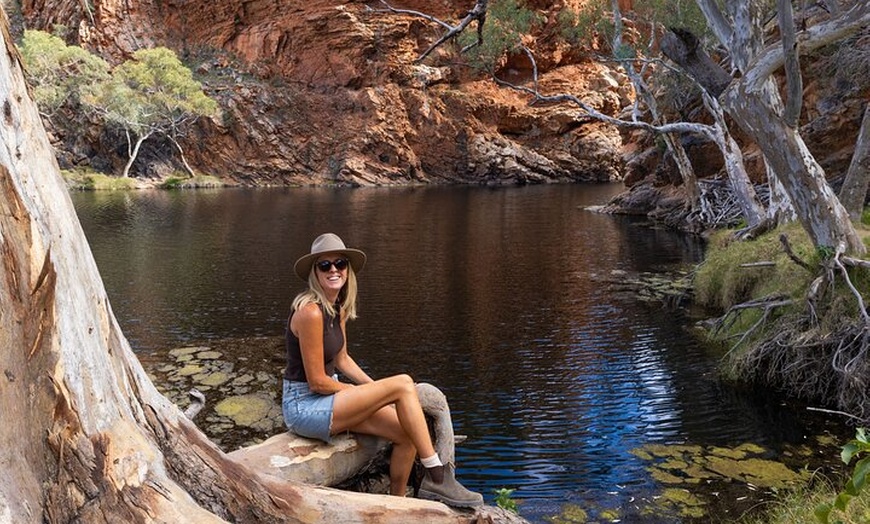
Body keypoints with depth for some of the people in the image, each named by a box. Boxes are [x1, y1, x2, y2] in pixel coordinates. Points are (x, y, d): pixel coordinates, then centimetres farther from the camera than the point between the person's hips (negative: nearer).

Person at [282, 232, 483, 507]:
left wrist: (375, 390, 4)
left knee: (406, 434, -4)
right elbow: (317, 382, -19)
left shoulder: (339, 307, 7)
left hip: (327, 399, 8)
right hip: (304, 406, -8)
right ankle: (437, 478, -10)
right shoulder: (311, 311, -21)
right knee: (403, 384, -18)